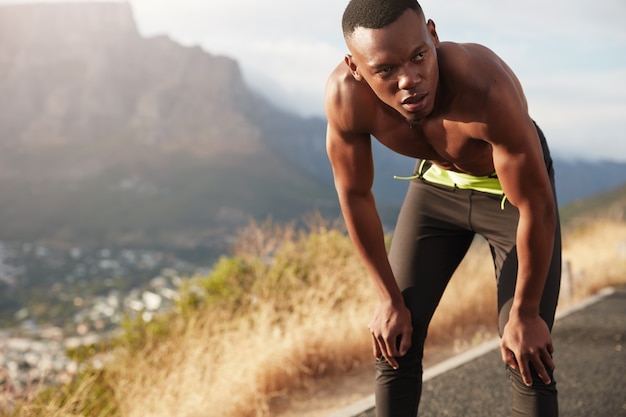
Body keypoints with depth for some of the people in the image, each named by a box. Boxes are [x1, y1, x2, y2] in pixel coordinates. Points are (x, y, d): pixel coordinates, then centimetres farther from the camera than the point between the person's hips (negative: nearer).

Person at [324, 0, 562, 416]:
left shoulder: (485, 87, -42)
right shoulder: (345, 95, -31)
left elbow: (537, 207, -30)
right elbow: (355, 195, -14)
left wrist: (525, 315, -19)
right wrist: (390, 300, -7)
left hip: (514, 187, -3)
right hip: (437, 183, 3)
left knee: (529, 362, -8)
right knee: (394, 345, 1)